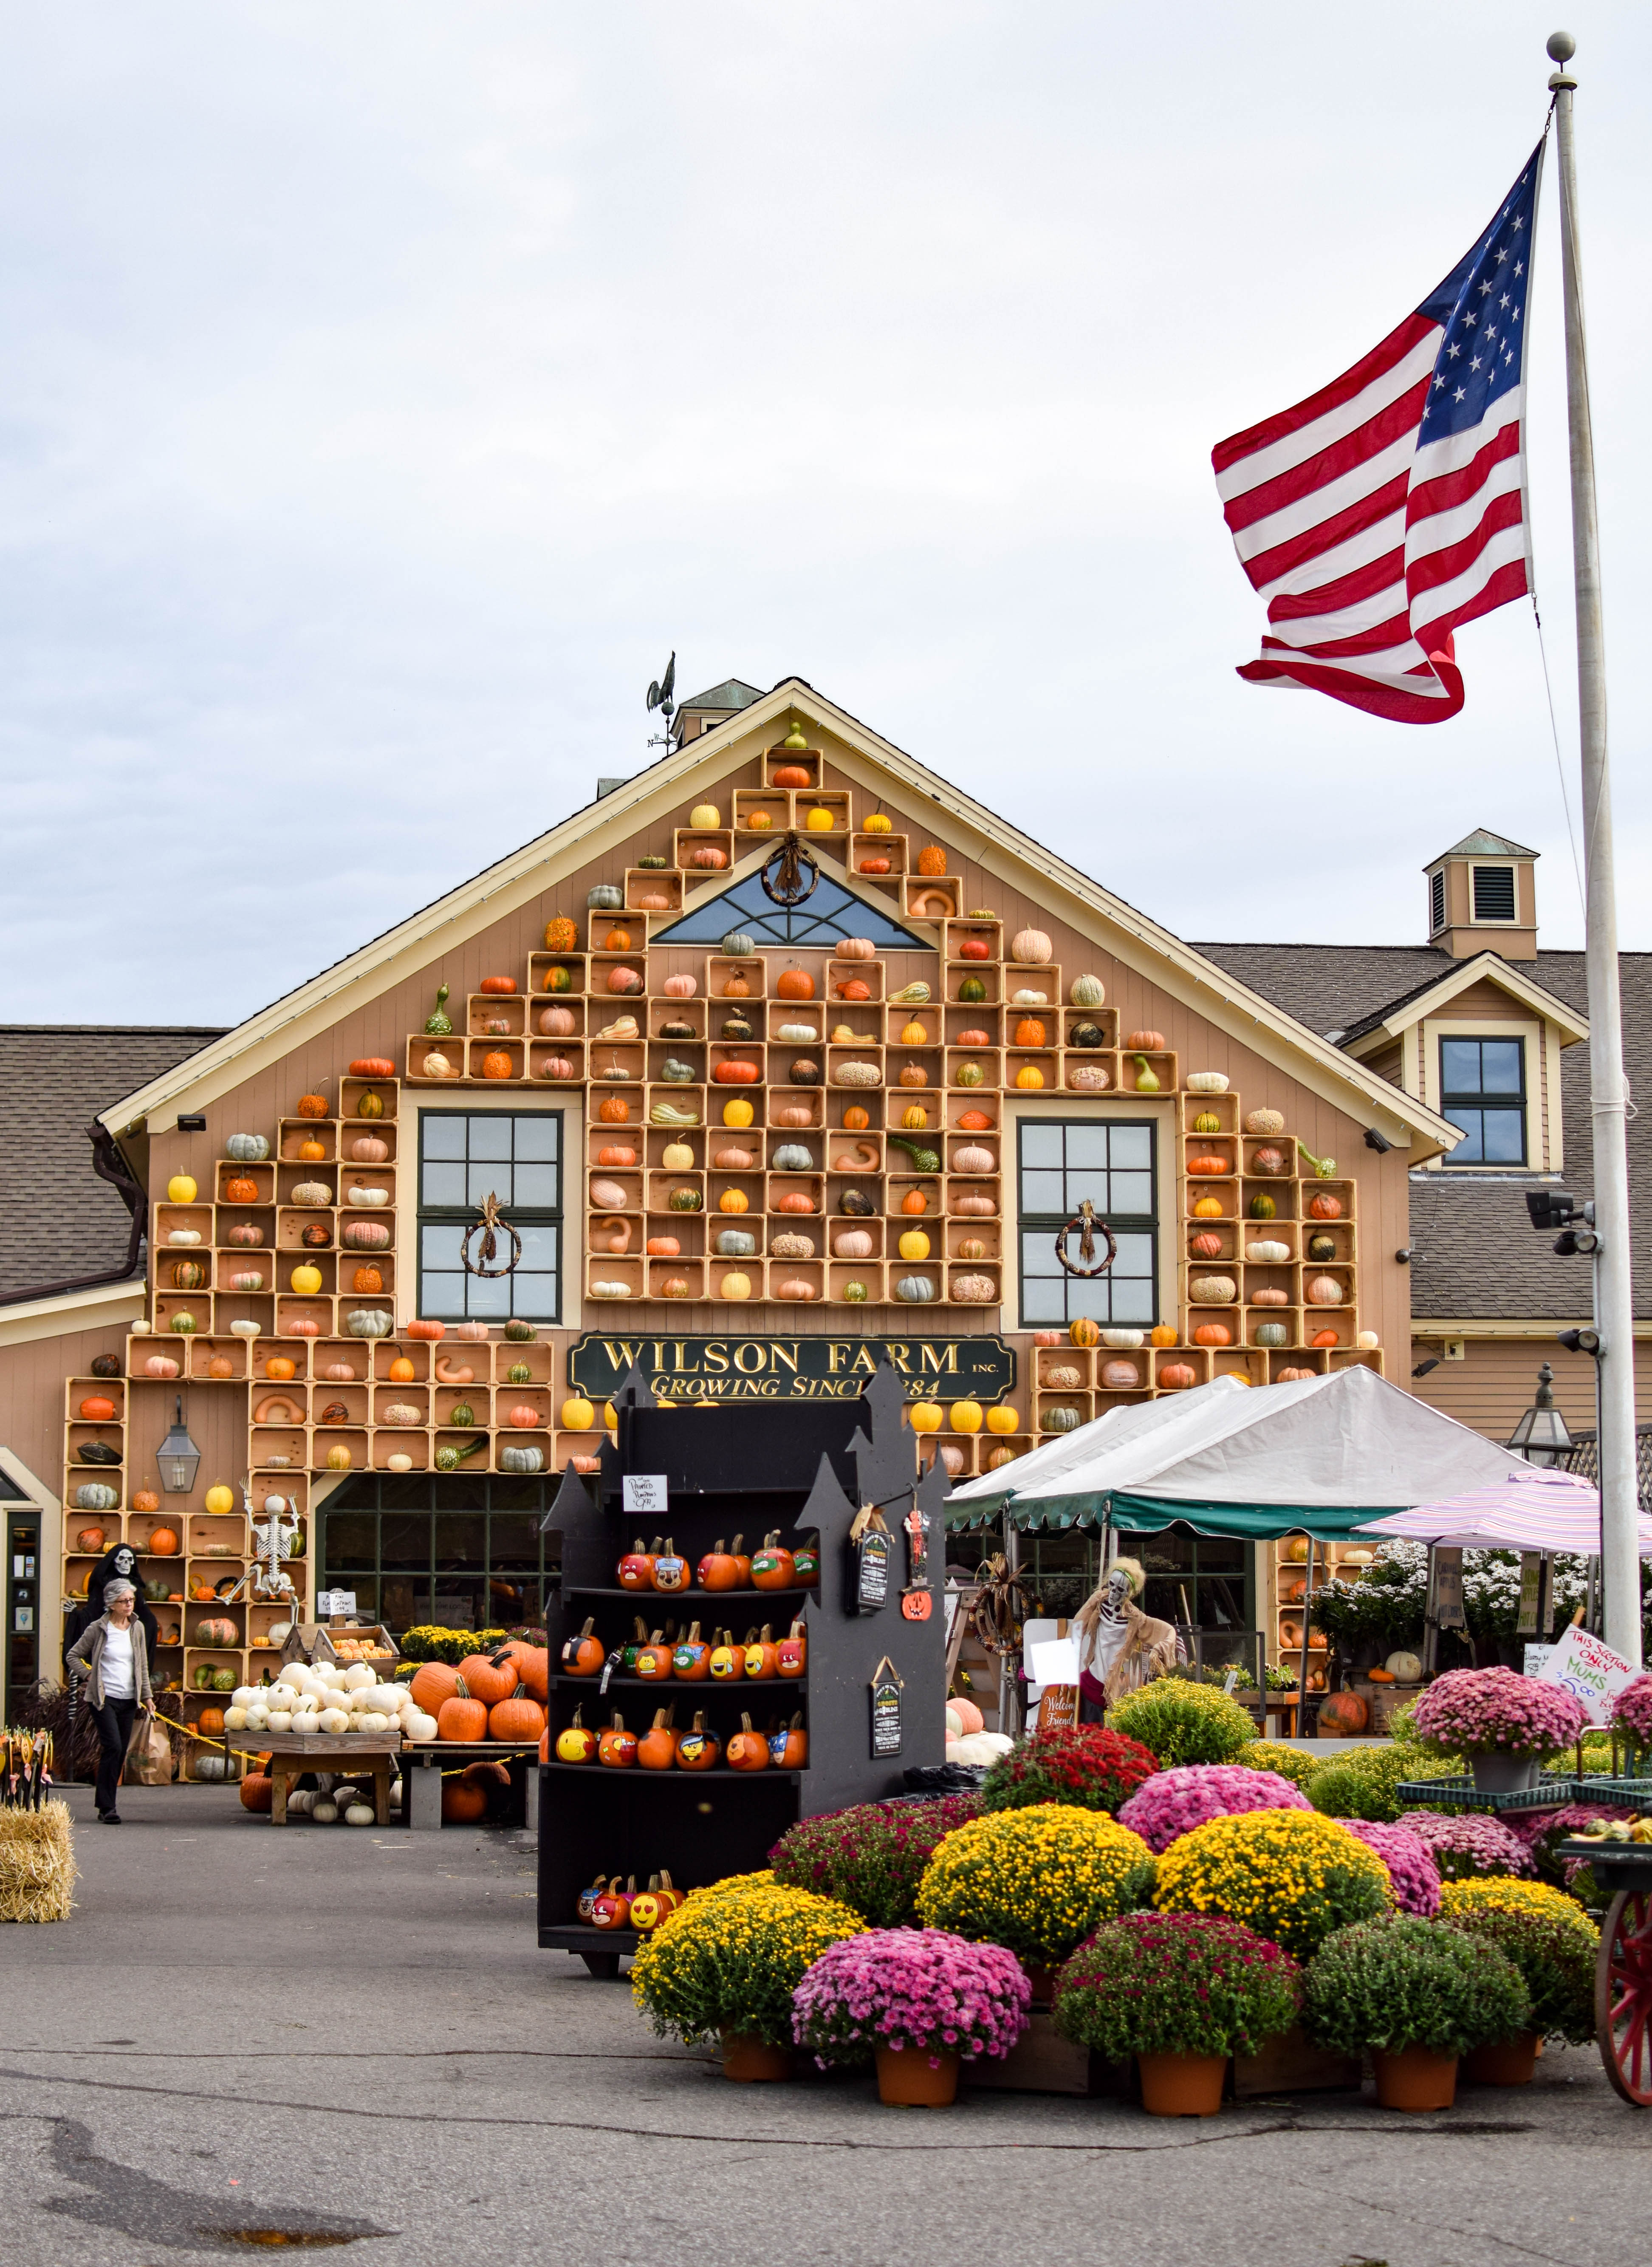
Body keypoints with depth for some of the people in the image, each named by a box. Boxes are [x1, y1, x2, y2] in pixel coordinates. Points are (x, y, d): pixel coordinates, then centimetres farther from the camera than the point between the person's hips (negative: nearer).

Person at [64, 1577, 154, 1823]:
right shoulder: (98, 1629, -6)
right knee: (113, 1747, -15)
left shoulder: (138, 1628, 7)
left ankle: (106, 1805, 15)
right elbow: (72, 1657, 3)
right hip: (104, 1698, -5)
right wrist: (90, 1677, -5)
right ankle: (107, 1807, -11)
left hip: (129, 1700, 5)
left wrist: (147, 1695, 11)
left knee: (120, 1753, 5)